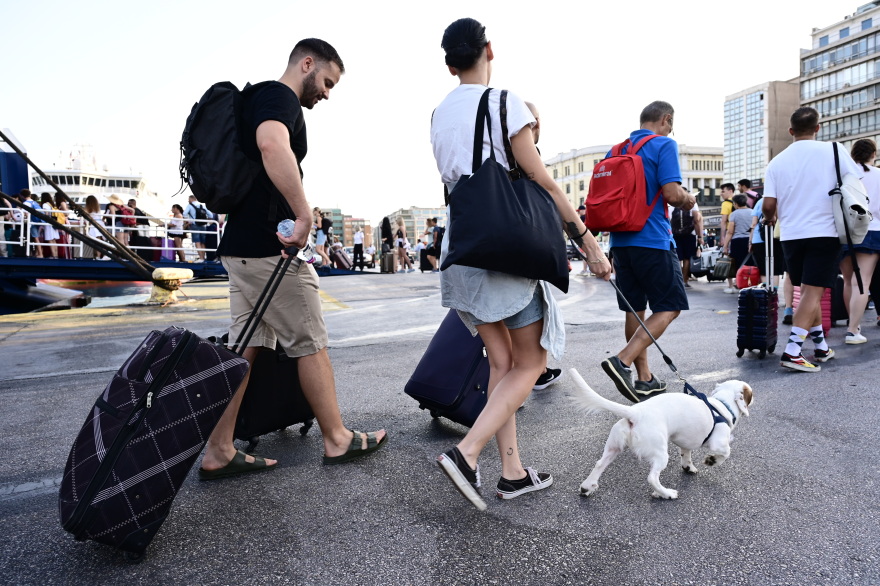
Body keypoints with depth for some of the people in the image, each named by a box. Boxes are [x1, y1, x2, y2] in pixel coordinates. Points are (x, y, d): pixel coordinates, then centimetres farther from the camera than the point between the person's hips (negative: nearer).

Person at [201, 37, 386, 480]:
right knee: (311, 344, 1)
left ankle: (218, 453, 14)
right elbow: (272, 145, -33)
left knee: (245, 348, 10)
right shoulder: (279, 96, -9)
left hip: (240, 247, 10)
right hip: (269, 249, -10)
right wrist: (305, 216, -32)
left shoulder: (259, 99, 23)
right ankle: (337, 440, 15)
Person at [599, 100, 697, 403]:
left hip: (620, 240, 7)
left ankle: (645, 379, 17)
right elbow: (672, 194, -15)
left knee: (635, 308, 11)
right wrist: (687, 200, 5)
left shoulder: (615, 150, 15)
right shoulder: (664, 145, -5)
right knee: (670, 306, 2)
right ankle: (623, 360, -15)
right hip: (652, 240, -7)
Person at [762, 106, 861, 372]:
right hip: (824, 231, -3)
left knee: (809, 291, 16)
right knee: (813, 292, -4)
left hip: (790, 235, 3)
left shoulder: (777, 162, 3)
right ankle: (792, 350, -14)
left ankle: (821, 345, 24)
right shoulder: (833, 151, -2)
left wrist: (770, 219, 20)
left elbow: (768, 204, -1)